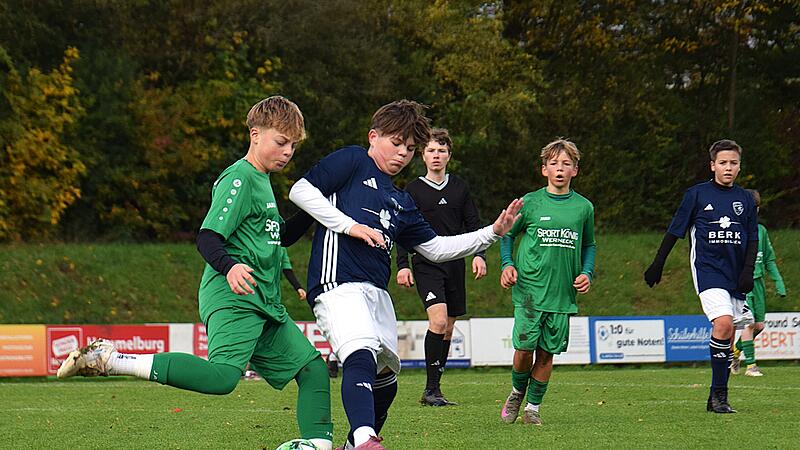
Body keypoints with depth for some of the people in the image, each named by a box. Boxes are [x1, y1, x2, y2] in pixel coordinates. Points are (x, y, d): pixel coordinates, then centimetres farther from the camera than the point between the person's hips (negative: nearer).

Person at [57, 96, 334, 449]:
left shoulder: (260, 181, 22)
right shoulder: (239, 179, -8)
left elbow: (281, 236, 37)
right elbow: (207, 237, -17)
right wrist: (229, 267, -36)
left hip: (265, 303, 10)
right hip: (233, 298, -10)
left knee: (313, 368, 6)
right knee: (222, 376, -29)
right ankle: (109, 360, -27)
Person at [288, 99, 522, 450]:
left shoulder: (400, 202, 27)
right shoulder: (352, 161, 6)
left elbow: (435, 248, 28)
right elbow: (300, 190, -4)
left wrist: (493, 232, 21)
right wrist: (349, 225, -11)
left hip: (377, 293, 9)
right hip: (338, 285, -9)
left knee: (385, 380, 14)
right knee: (361, 357, -31)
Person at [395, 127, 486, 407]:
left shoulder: (459, 188, 11)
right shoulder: (413, 190, 2)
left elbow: (473, 224, 14)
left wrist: (479, 254, 0)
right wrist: (403, 266, -6)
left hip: (454, 265, 4)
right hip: (426, 265, -4)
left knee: (448, 328, 6)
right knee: (438, 321, -21)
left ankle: (433, 390, 14)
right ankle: (431, 389, -18)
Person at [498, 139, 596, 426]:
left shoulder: (583, 207, 7)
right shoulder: (531, 203, 1)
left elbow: (589, 246, 20)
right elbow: (508, 234, 13)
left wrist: (587, 273, 5)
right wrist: (507, 264, -1)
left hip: (562, 293, 2)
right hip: (529, 289, -2)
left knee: (547, 353, 3)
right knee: (525, 347, -6)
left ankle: (533, 406, 16)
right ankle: (517, 392, 22)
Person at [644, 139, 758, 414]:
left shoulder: (745, 199, 10)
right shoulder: (697, 194, 0)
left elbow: (752, 239, 15)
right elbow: (674, 231, 5)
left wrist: (748, 271, 1)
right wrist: (657, 265, 6)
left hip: (735, 274, 4)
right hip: (707, 268, -4)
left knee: (727, 335, 6)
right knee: (723, 323, -23)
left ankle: (717, 397, 16)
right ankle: (719, 393, -16)